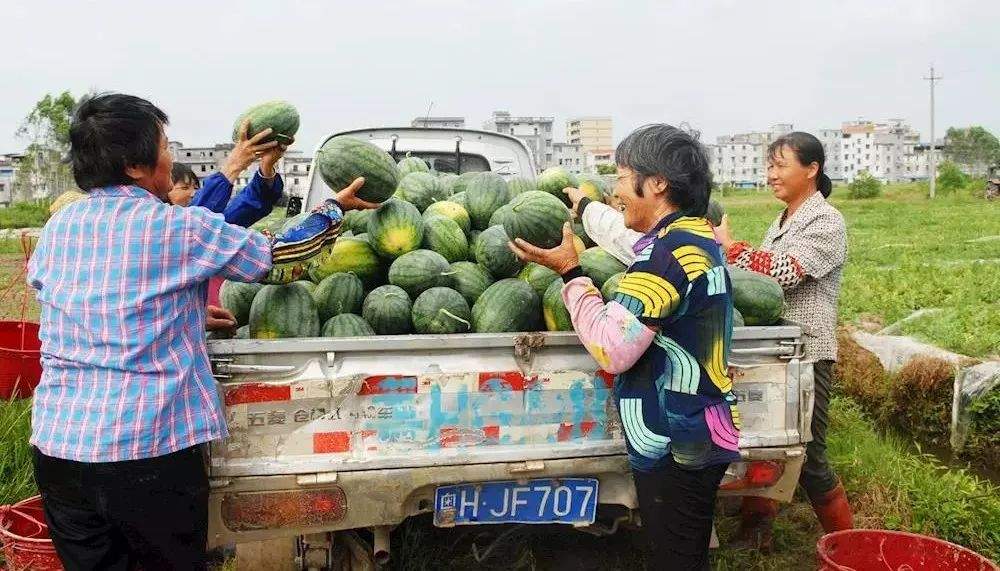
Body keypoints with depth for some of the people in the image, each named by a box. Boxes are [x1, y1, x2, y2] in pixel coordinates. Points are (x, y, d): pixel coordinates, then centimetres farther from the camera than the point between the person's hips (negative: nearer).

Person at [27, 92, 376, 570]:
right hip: (150, 449, -5)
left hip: (56, 444, 5)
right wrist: (335, 207, 17)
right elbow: (284, 261, 0)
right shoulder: (181, 229, -9)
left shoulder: (56, 228, 8)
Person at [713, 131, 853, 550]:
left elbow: (785, 272, -22)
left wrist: (730, 246, -17)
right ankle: (755, 530, 25)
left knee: (807, 456, -2)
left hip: (807, 352, -7)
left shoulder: (827, 222, -9)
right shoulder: (782, 221, 15)